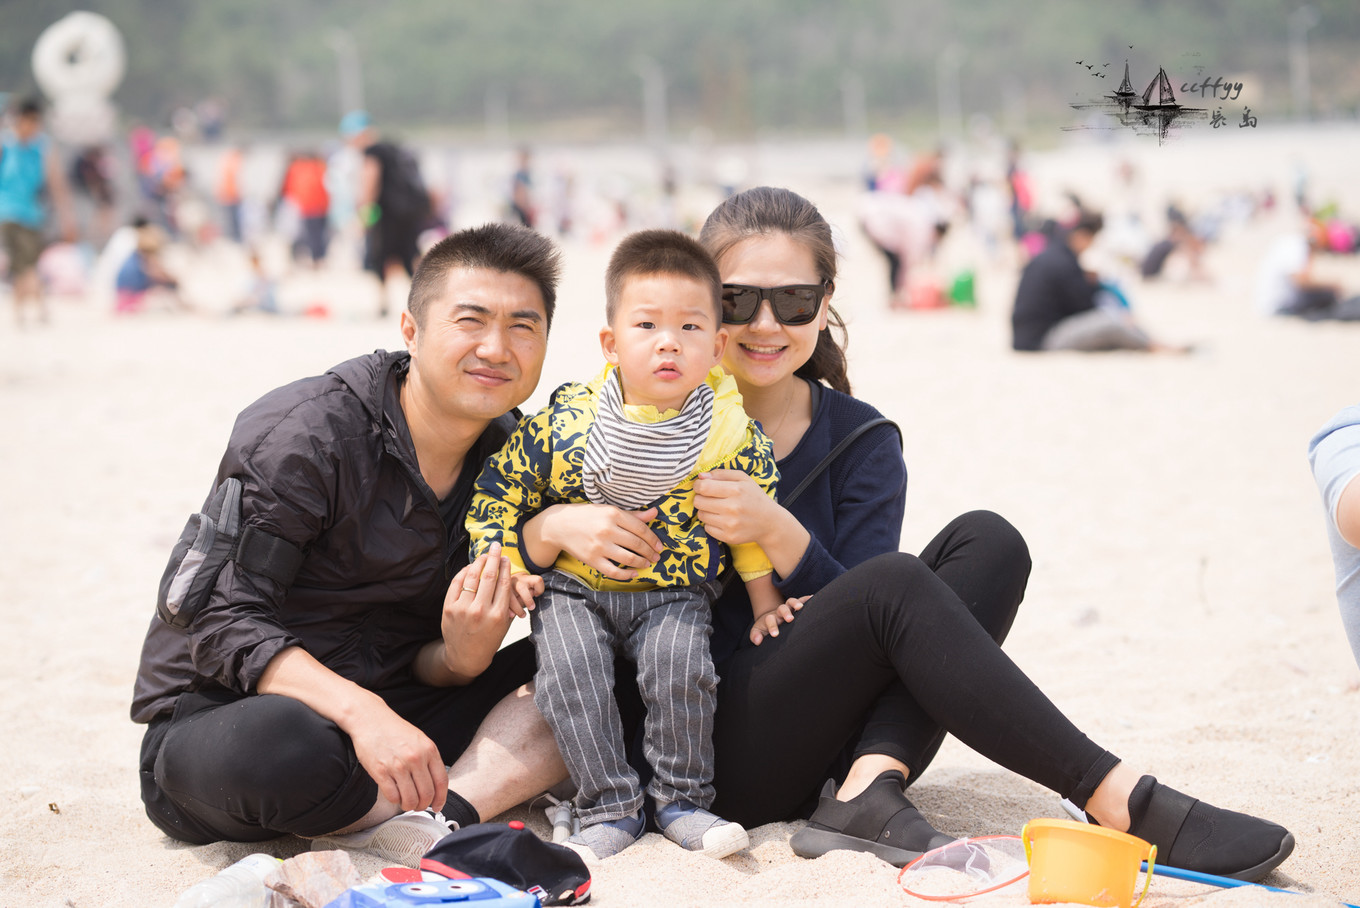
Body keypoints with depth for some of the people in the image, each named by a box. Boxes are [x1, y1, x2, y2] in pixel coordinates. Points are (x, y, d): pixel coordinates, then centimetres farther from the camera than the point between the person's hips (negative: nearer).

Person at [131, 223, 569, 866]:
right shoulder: (303, 435, -17)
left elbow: (421, 668, 6)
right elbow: (222, 621, -23)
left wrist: (461, 657, -20)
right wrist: (359, 710, -37)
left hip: (379, 713, 6)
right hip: (216, 715, -6)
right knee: (283, 746, -42)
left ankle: (432, 818, -30)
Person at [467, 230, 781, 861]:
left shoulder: (733, 435, -10)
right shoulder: (567, 422, -14)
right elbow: (500, 487, 0)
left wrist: (765, 605, 8)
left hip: (674, 590, 0)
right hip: (572, 586, 0)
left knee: (679, 662, -25)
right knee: (568, 671, -21)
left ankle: (682, 801, -5)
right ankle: (610, 808, -7)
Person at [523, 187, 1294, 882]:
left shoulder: (861, 443, 7)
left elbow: (853, 620, -3)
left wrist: (776, 533, -20)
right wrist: (558, 525, -22)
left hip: (824, 737, 4)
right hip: (717, 759, -4)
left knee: (986, 544, -15)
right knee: (894, 582, -28)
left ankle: (868, 789, -31)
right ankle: (1124, 802, -31)